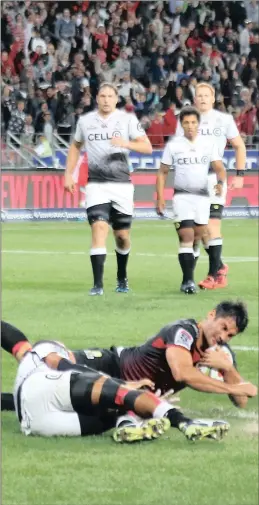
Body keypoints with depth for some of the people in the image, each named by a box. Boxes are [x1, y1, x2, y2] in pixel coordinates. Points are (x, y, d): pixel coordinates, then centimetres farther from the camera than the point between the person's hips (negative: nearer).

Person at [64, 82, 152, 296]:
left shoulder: (127, 119, -1)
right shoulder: (86, 121, 7)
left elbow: (147, 147, -6)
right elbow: (76, 147, 23)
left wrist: (126, 143, -23)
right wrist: (69, 174, 15)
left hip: (121, 184, 0)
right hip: (96, 184, 0)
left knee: (122, 235, 8)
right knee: (99, 228, -17)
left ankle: (122, 278, 33)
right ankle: (98, 284, -20)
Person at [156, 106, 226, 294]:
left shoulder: (209, 145, 3)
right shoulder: (173, 145, 0)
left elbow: (219, 168, -1)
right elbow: (163, 172, 6)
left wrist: (220, 182, -23)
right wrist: (160, 198, 0)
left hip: (203, 197, 2)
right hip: (182, 196, -2)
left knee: (196, 239, 8)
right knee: (187, 238, -13)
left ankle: (188, 278, 19)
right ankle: (188, 280, -15)